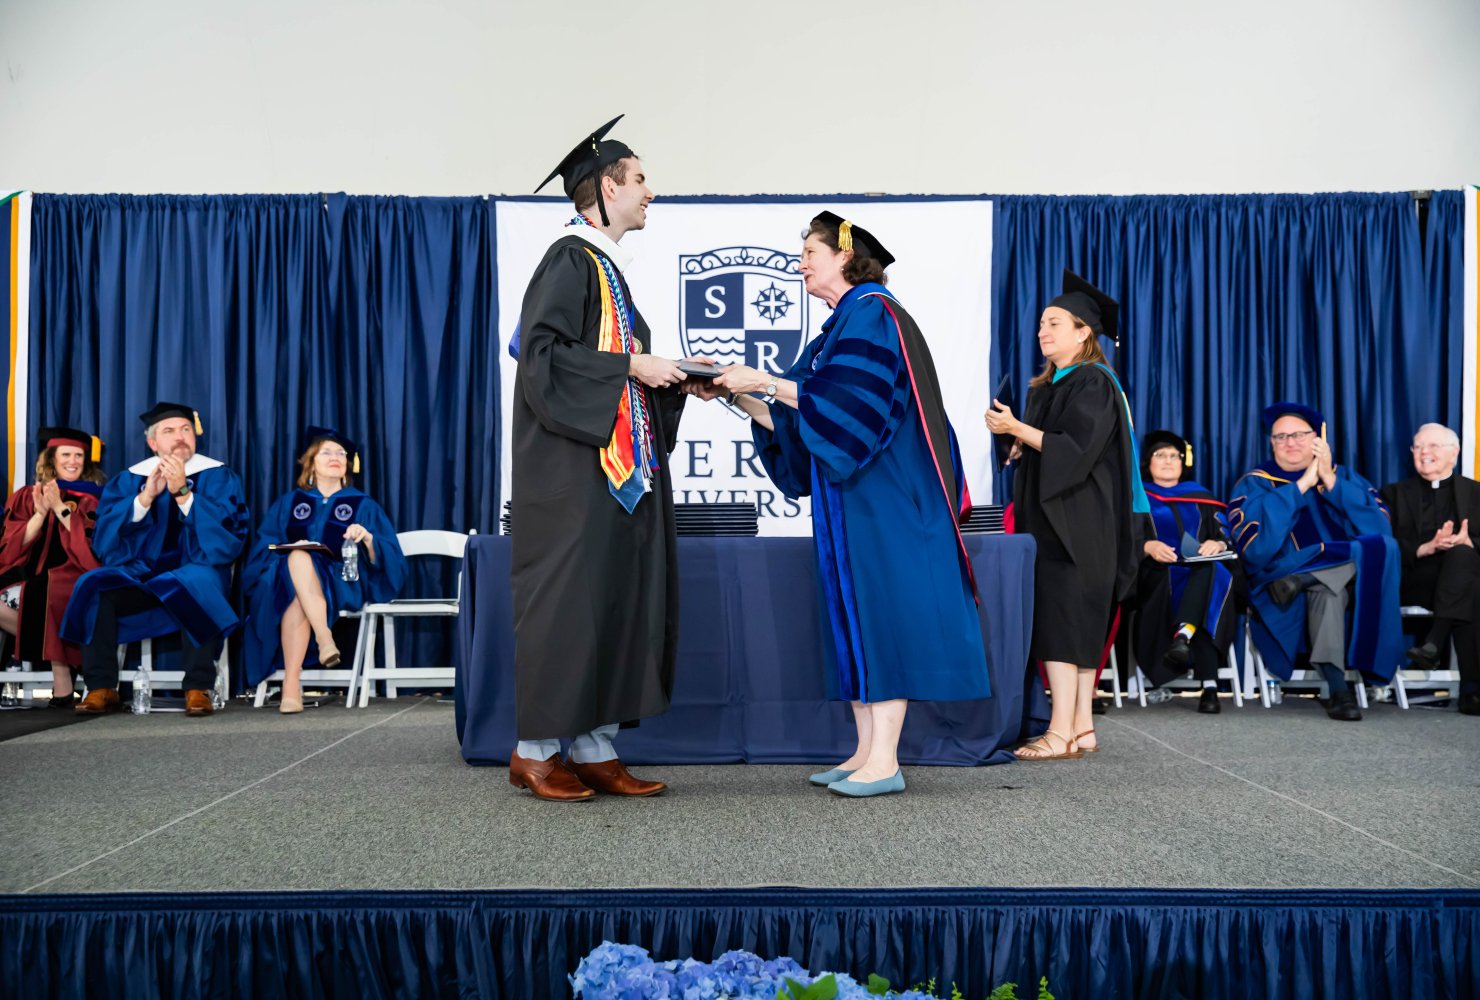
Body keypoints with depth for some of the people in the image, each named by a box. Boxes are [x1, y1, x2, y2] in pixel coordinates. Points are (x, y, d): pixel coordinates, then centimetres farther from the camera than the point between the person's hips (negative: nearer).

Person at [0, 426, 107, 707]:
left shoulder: (93, 497, 7)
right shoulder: (28, 497, 15)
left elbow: (93, 545, -6)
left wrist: (60, 508, -10)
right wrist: (40, 513, -9)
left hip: (74, 578, -4)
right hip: (31, 576, 4)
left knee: (43, 593, -35)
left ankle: (63, 687, -31)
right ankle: (53, 646, -9)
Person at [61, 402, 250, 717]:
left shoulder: (218, 476, 1)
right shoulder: (130, 479, 9)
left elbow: (226, 530, -14)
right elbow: (105, 534, -3)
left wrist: (182, 493, -22)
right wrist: (146, 496, -17)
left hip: (195, 572, -3)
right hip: (141, 573, 3)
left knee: (197, 584, -37)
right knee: (94, 586, -24)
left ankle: (198, 688, -30)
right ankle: (103, 688, -17)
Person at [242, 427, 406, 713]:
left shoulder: (364, 506, 15)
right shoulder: (288, 503, 20)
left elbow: (390, 560, 4)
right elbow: (264, 550, 9)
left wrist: (368, 538, -17)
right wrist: (291, 549, -12)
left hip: (341, 584, -1)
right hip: (288, 580, 1)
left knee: (297, 599, -36)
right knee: (298, 557, -35)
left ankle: (291, 684, -44)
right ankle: (325, 639, -50)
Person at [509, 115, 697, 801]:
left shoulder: (607, 265, 19)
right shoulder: (569, 260, -8)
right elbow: (542, 352, -19)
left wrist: (672, 378, 9)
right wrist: (631, 366, -17)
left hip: (621, 466, 9)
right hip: (574, 465, -9)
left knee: (620, 601, 7)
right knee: (568, 599, -5)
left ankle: (595, 749, 12)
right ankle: (534, 750, 7)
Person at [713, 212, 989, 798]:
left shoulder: (871, 314, -8)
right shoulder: (841, 327, 21)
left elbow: (843, 399, -21)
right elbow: (796, 420, 17)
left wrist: (764, 381, -17)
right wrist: (740, 396, 5)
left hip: (882, 496, -10)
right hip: (849, 495, 10)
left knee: (880, 611, -9)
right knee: (854, 616, 7)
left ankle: (885, 763, -7)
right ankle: (866, 752, 12)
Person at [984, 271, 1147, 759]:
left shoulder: (1093, 384, -10)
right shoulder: (1047, 385, 18)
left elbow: (1076, 449, -20)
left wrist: (1018, 429, -21)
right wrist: (1018, 436, 6)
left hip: (1077, 524, -9)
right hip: (1049, 518, 9)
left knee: (1060, 621, -12)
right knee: (1075, 626, 8)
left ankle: (1061, 734, -11)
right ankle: (1082, 728, 12)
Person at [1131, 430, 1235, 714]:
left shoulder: (1202, 498, 28)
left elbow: (1227, 536, 14)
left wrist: (1218, 544, -11)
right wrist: (1148, 546, -17)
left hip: (1202, 571, 2)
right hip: (1156, 577, -2)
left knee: (1212, 569, -35)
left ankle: (1183, 636, -53)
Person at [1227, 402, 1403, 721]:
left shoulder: (1344, 477, 14)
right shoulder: (1254, 484, 6)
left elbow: (1380, 530, -4)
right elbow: (1257, 549, -14)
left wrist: (1330, 481, -9)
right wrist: (1301, 485, -10)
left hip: (1354, 584, 3)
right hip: (1280, 581, -2)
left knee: (1382, 548, -26)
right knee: (1324, 590, -36)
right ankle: (1338, 688, -34)